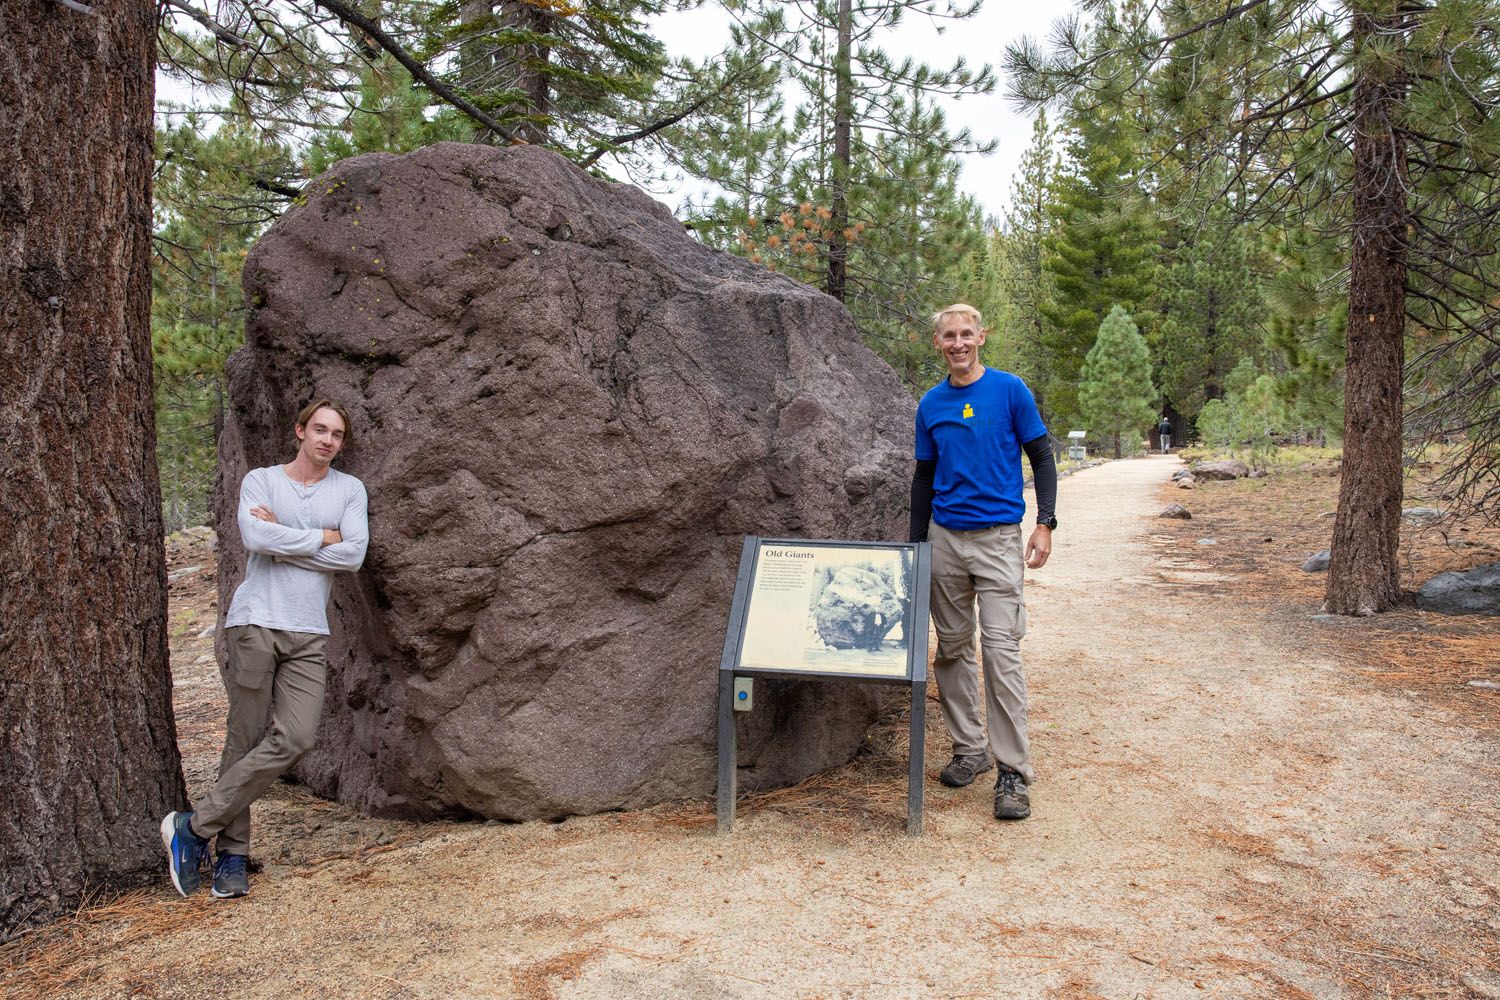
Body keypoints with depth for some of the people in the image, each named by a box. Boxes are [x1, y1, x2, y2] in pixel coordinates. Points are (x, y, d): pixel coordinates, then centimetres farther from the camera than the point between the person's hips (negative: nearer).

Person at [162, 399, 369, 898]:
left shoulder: (349, 490, 13)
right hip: (256, 623, -2)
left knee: (295, 738, -11)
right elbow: (255, 538, -11)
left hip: (309, 634, 2)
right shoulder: (260, 480, 9)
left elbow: (353, 555, -2)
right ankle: (232, 853, 11)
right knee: (245, 740, -1)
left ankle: (197, 825, 2)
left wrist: (283, 535, -2)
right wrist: (320, 539, -2)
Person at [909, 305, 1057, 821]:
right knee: (953, 647, 9)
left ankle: (1013, 771, -3)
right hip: (945, 538, 4)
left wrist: (1045, 523, -11)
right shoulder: (931, 404, 9)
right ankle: (969, 749, 23)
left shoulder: (1010, 390, -2)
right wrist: (916, 546, 13)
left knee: (1001, 649, -9)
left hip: (999, 537, -4)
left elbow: (1042, 458, 1)